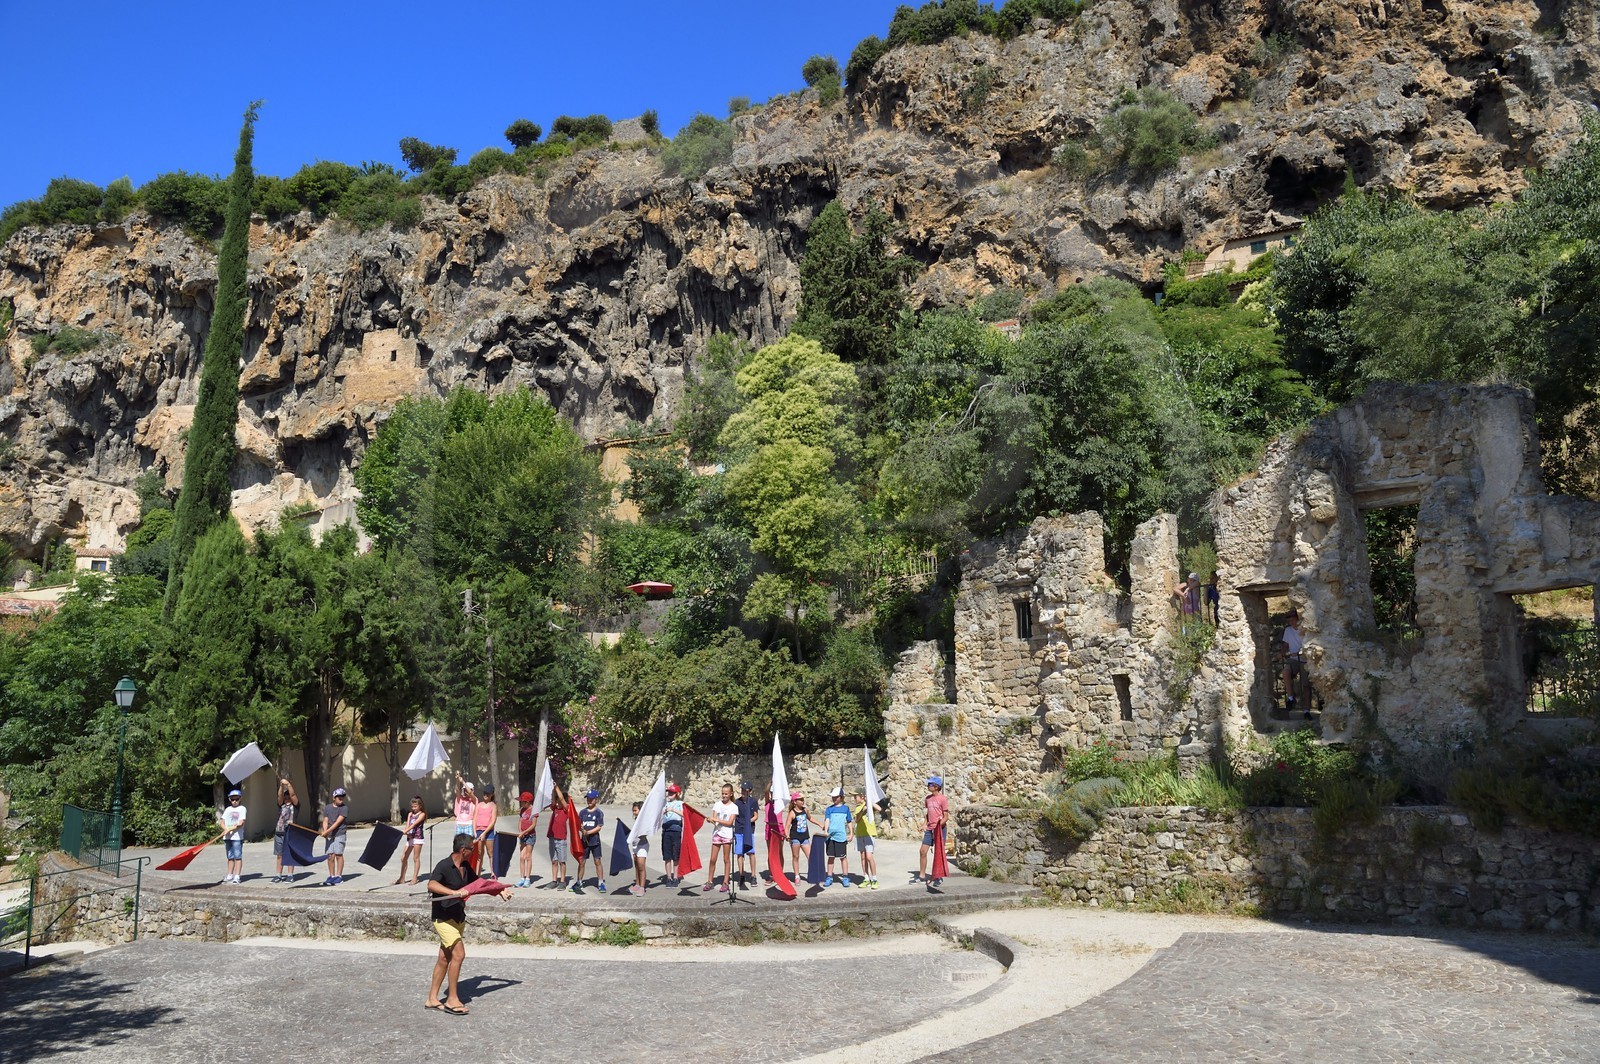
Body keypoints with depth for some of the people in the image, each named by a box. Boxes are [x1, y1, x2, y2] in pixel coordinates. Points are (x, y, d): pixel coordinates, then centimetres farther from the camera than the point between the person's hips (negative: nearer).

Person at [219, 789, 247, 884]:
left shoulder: (242, 809, 0)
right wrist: (226, 829, -8)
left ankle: (237, 876, -5)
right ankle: (230, 876, 18)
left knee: (238, 857, -5)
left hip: (237, 837, -6)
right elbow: (222, 822, 11)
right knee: (230, 857, 12)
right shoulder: (228, 809, 16)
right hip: (227, 837, 6)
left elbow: (240, 823, -10)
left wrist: (230, 829, -15)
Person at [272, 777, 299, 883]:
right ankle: (279, 875, 12)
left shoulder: (295, 805, 4)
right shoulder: (281, 805, 14)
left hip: (290, 833, -4)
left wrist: (288, 784, -18)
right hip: (279, 832, 4)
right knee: (280, 855, 7)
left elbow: (293, 795, -10)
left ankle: (290, 875, 1)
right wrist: (281, 786, -15)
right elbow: (280, 796, -1)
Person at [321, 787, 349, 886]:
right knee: (330, 856, 4)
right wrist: (325, 831, -11)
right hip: (329, 836, 4)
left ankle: (339, 876, 2)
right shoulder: (327, 808, 10)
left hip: (339, 834, -4)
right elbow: (325, 821, 7)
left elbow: (338, 822, -12)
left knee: (338, 855, -4)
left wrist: (327, 831, -19)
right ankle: (331, 876, 12)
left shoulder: (344, 808, -4)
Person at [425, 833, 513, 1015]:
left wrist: (499, 891, 21)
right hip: (443, 917, -8)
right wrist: (455, 892, -45)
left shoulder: (466, 867, 8)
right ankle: (452, 1000, -6)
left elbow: (478, 883, 24)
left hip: (458, 917, 8)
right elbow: (431, 885, -36)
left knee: (444, 958, 11)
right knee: (458, 954, -14)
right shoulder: (444, 866, -18)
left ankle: (432, 999, 20)